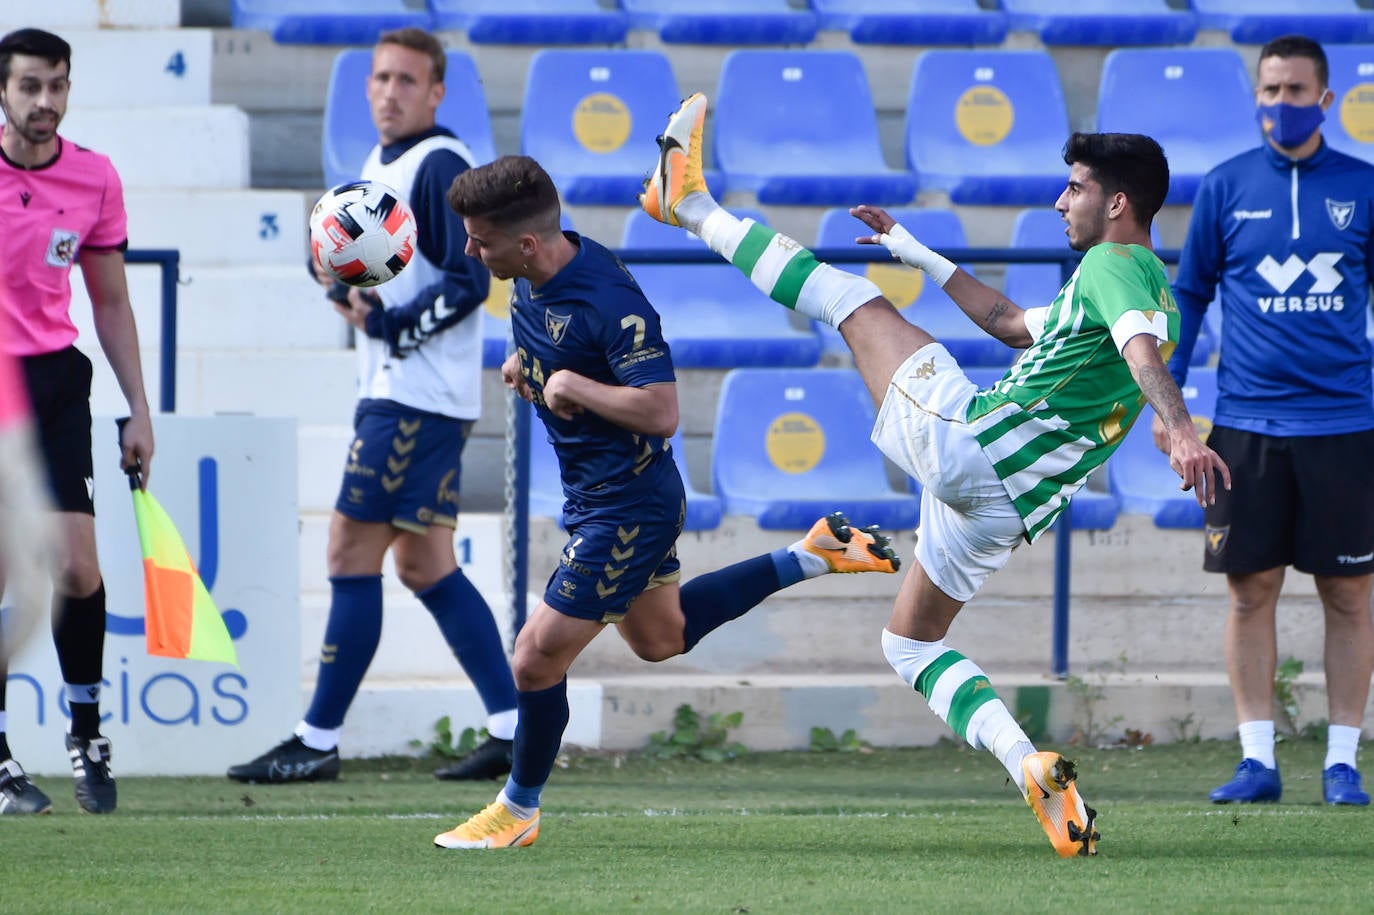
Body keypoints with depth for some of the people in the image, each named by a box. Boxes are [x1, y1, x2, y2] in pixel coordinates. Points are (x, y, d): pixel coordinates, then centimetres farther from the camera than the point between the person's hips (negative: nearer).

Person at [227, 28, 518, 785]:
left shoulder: (440, 166, -12)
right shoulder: (378, 165, 17)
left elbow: (468, 280, -18)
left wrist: (389, 326, -18)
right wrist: (343, 283, 2)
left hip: (418, 400, -10)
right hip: (390, 392, 10)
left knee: (352, 554, -8)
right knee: (425, 565, 10)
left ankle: (317, 741, -5)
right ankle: (513, 728, 11)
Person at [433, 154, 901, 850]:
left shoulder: (610, 303, -30)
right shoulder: (532, 281, -3)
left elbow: (660, 413, -34)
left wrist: (570, 383, -28)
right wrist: (525, 363, 0)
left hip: (625, 507, -10)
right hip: (594, 492, 10)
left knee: (538, 658, -3)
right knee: (660, 636, 27)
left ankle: (517, 811, 17)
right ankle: (813, 556, 32)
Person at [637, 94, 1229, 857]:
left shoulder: (1113, 266, -7)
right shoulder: (1151, 295, 23)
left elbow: (1144, 353, -29)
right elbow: (1013, 324, 38)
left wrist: (1182, 435, -46)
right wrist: (924, 258, 41)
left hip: (967, 445, -9)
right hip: (1003, 508, 9)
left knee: (852, 298, 10)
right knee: (911, 645, 21)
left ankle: (694, 207, 25)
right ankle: (1033, 772, 0)